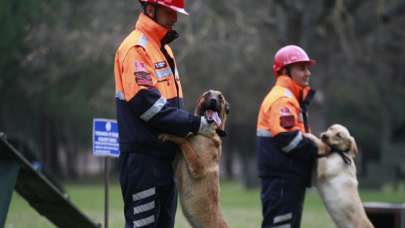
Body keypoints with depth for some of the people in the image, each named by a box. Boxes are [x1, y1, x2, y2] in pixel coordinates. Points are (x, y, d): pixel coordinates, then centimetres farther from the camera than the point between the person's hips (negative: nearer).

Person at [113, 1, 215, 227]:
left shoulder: (163, 49, 18)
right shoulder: (136, 48, -12)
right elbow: (147, 104, -21)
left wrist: (201, 123, 4)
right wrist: (195, 124, -18)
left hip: (165, 155, 10)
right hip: (143, 158, -10)